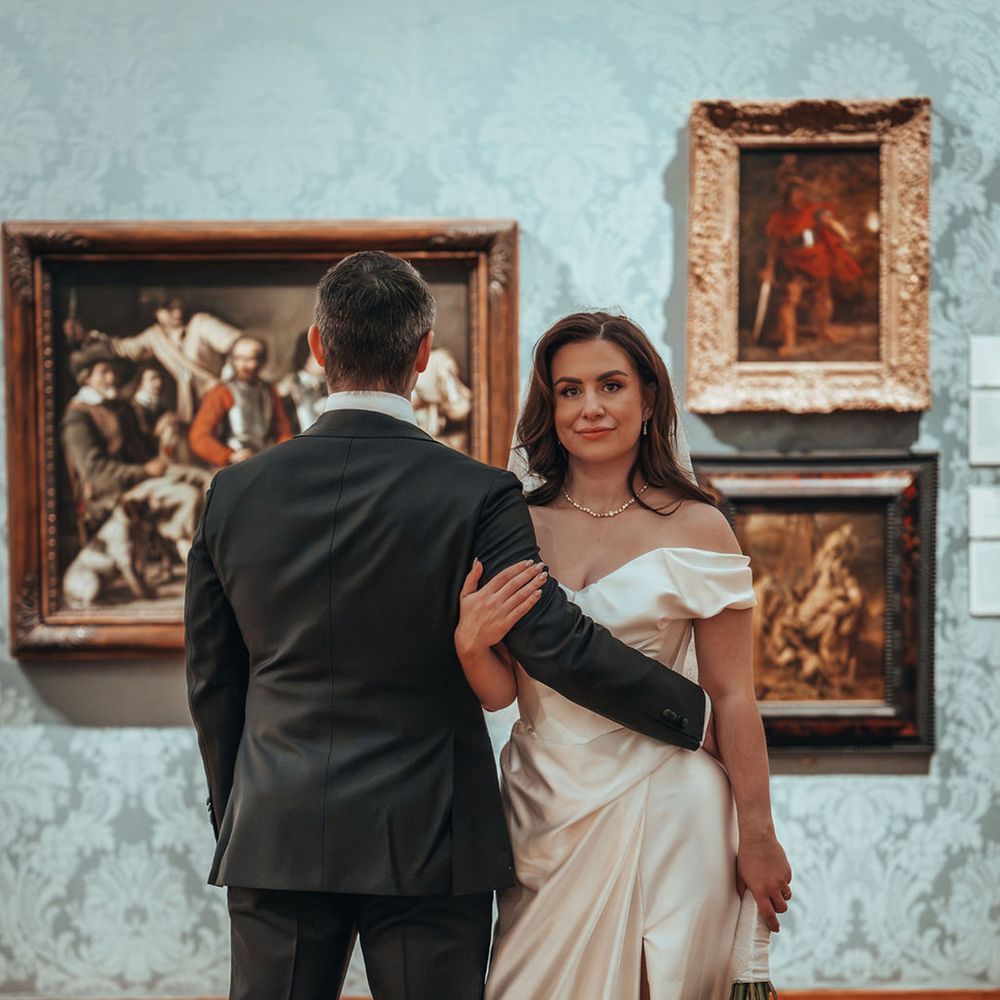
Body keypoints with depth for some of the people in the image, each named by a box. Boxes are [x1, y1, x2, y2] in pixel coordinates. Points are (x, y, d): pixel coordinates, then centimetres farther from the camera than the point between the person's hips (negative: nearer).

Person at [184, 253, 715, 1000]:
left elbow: (211, 680, 8)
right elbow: (556, 644, -14)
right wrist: (699, 715, -2)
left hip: (273, 840, 3)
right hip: (425, 846, -3)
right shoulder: (476, 495, -10)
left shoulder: (236, 492, 1)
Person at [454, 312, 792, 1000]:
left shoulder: (696, 528, -4)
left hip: (659, 813, -3)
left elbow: (731, 697, -4)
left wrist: (757, 838, -5)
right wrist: (470, 642, -15)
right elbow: (500, 691, 6)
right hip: (544, 809, 3)